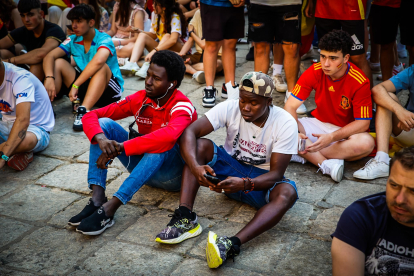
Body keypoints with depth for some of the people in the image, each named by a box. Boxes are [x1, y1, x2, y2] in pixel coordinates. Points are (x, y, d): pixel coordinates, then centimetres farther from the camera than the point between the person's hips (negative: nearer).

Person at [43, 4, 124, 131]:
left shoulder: (104, 39, -16)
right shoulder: (73, 40, 2)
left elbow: (98, 61, -38)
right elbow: (49, 57, -9)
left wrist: (76, 85, -39)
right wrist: (49, 78, -29)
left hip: (109, 89, -5)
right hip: (84, 85, 5)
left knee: (102, 67, -34)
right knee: (58, 63, -8)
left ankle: (83, 111, -47)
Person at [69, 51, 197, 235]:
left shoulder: (182, 107, -20)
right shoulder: (140, 99, -5)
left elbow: (168, 135, -45)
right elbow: (90, 116, -8)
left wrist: (120, 148, -45)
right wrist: (101, 139, -32)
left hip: (172, 175, -5)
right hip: (143, 169, 5)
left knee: (162, 143, -38)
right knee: (104, 123, -13)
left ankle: (110, 208, -40)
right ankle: (97, 200, -30)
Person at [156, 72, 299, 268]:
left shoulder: (286, 124, -20)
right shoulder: (230, 108, -16)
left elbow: (276, 173, -22)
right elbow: (189, 132, -24)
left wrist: (243, 184, -40)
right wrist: (195, 167, -42)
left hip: (262, 180, -1)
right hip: (231, 168, 2)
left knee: (287, 193, -35)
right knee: (200, 145, -24)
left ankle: (233, 244, -52)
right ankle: (185, 218, -34)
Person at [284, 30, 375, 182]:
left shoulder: (360, 82, -20)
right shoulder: (314, 72, -13)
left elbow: (363, 123, -18)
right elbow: (290, 106, -13)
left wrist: (332, 137, -32)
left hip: (346, 132, -2)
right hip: (318, 123, 2)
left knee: (366, 143, -36)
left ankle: (304, 155, -30)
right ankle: (327, 164, -33)